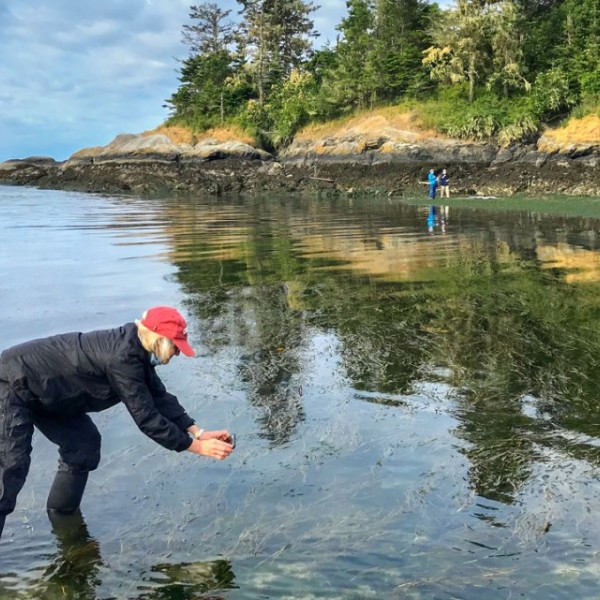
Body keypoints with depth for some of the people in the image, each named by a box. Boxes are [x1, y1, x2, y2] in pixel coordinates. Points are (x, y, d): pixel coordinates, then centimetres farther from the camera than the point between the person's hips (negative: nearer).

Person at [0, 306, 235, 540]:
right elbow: (147, 418, -27)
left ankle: (61, 513, 27)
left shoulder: (135, 349, 0)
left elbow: (160, 397, 6)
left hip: (43, 390, 10)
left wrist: (198, 432, -3)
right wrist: (197, 446, -20)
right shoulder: (123, 358, -30)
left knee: (83, 443, 13)